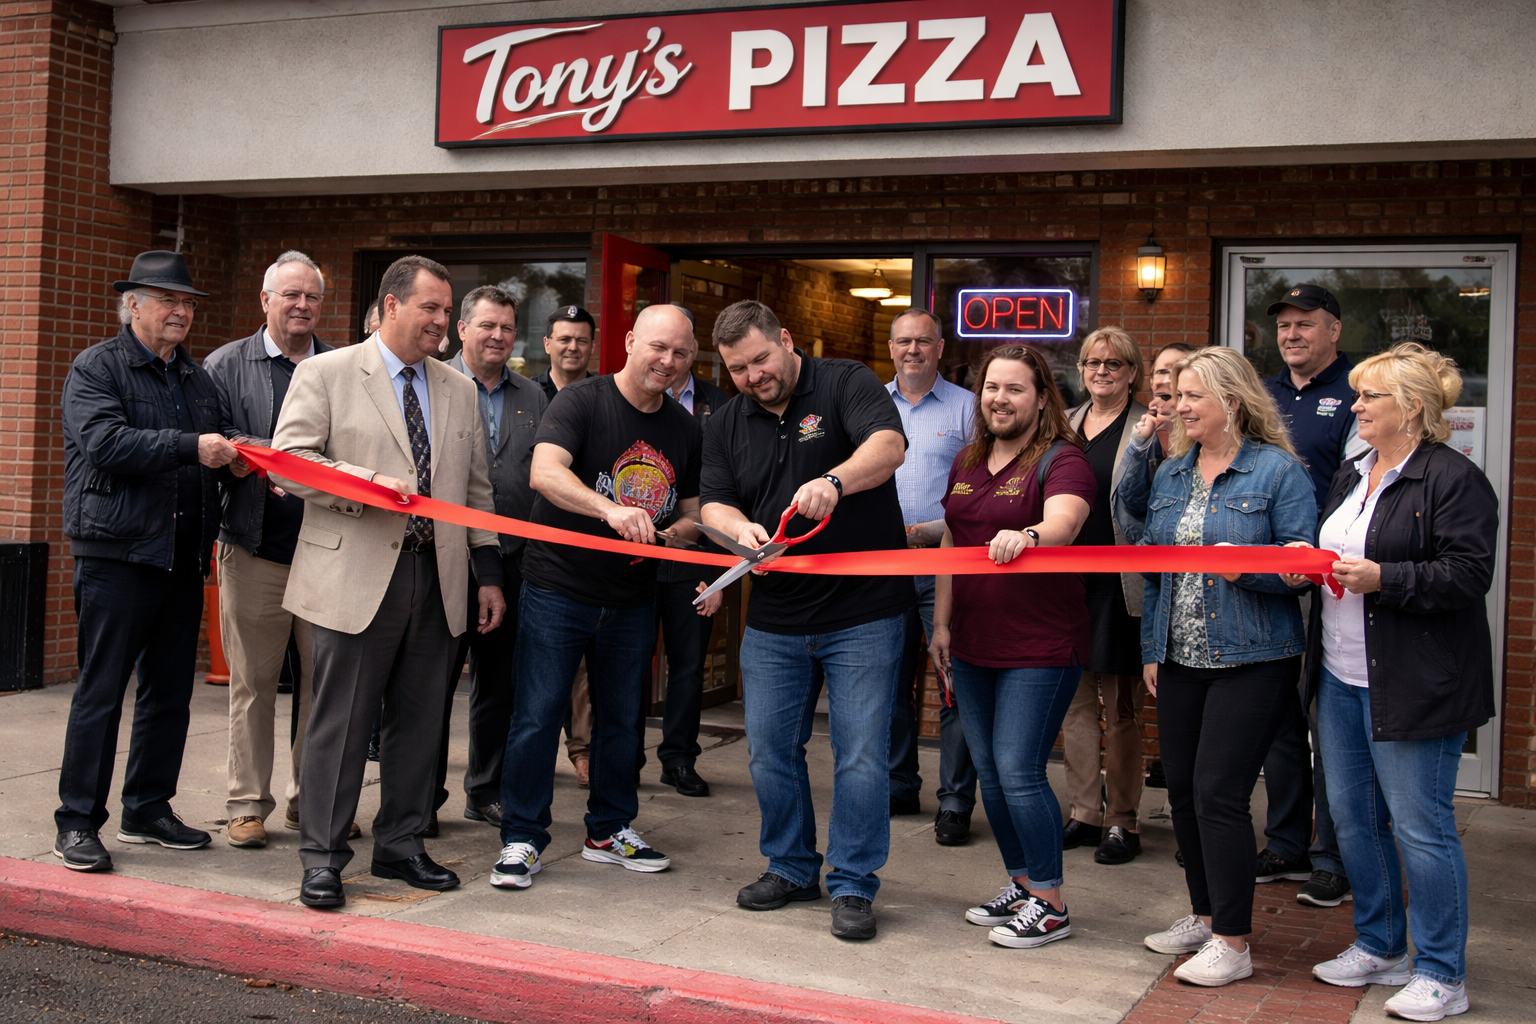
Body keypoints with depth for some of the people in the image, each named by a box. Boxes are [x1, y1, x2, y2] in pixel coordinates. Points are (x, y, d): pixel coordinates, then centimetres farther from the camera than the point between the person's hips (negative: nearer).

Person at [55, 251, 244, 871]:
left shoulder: (197, 377, 18)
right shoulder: (96, 368, -2)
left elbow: (214, 452, 28)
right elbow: (105, 442, -18)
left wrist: (236, 458, 7)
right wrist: (191, 447, -23)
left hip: (183, 557, 7)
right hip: (117, 553, -7)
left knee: (170, 691, 11)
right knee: (101, 689, -5)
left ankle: (147, 808, 22)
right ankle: (77, 822, 3)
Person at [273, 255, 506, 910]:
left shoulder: (459, 391, 16)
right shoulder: (326, 374, 1)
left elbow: (476, 489, 18)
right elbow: (288, 460, -6)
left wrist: (489, 574, 14)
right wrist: (368, 481, -19)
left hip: (437, 578, 5)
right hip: (357, 574, -5)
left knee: (419, 717, 9)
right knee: (340, 719, -1)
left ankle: (400, 845, 22)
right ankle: (321, 856, 9)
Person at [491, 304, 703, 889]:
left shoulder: (684, 428, 8)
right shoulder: (581, 402, -10)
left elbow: (692, 514, 16)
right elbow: (545, 472, -28)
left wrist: (671, 533, -8)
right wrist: (611, 510, -43)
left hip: (632, 598, 5)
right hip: (557, 587, -5)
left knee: (621, 718, 14)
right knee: (538, 715, -2)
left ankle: (611, 831, 29)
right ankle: (522, 840, 9)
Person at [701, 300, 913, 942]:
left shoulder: (847, 384, -6)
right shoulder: (726, 426, 10)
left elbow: (888, 445, -23)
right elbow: (714, 504, 5)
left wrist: (833, 481, -42)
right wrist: (739, 528, -19)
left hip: (863, 615, -5)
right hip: (774, 618, 5)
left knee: (861, 754, -3)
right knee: (770, 750, 10)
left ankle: (853, 886, 10)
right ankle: (791, 869, 28)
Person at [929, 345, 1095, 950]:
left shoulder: (1062, 461, -10)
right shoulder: (968, 463, 12)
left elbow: (1063, 523, -31)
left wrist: (1027, 536, -52)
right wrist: (942, 621, 15)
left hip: (1040, 649, -7)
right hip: (973, 647, 7)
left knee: (1018, 773, -8)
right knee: (989, 772, 12)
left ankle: (1049, 905, 6)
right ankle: (1020, 884, 27)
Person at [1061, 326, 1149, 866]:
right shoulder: (1064, 424, 14)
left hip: (1120, 584, -6)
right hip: (1067, 580, 6)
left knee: (1120, 708, 1)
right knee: (1075, 701, 10)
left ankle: (1121, 821, 11)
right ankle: (1085, 811, 20)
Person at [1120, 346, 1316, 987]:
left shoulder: (1279, 471, -6)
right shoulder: (1169, 475, 13)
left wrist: (1245, 566, -25)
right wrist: (1151, 648, 12)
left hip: (1252, 661, -6)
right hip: (1180, 658, 7)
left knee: (1217, 792, -8)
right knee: (1183, 790, 11)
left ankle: (1233, 943, 3)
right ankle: (1205, 916, 28)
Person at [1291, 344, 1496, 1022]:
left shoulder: (1453, 480, -12)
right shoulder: (1352, 475, 15)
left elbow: (1468, 575, -18)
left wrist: (1383, 578, -25)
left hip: (1414, 684, -9)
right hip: (1342, 678, 9)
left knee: (1420, 825, -2)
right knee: (1353, 817, 15)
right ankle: (1380, 948, 31)